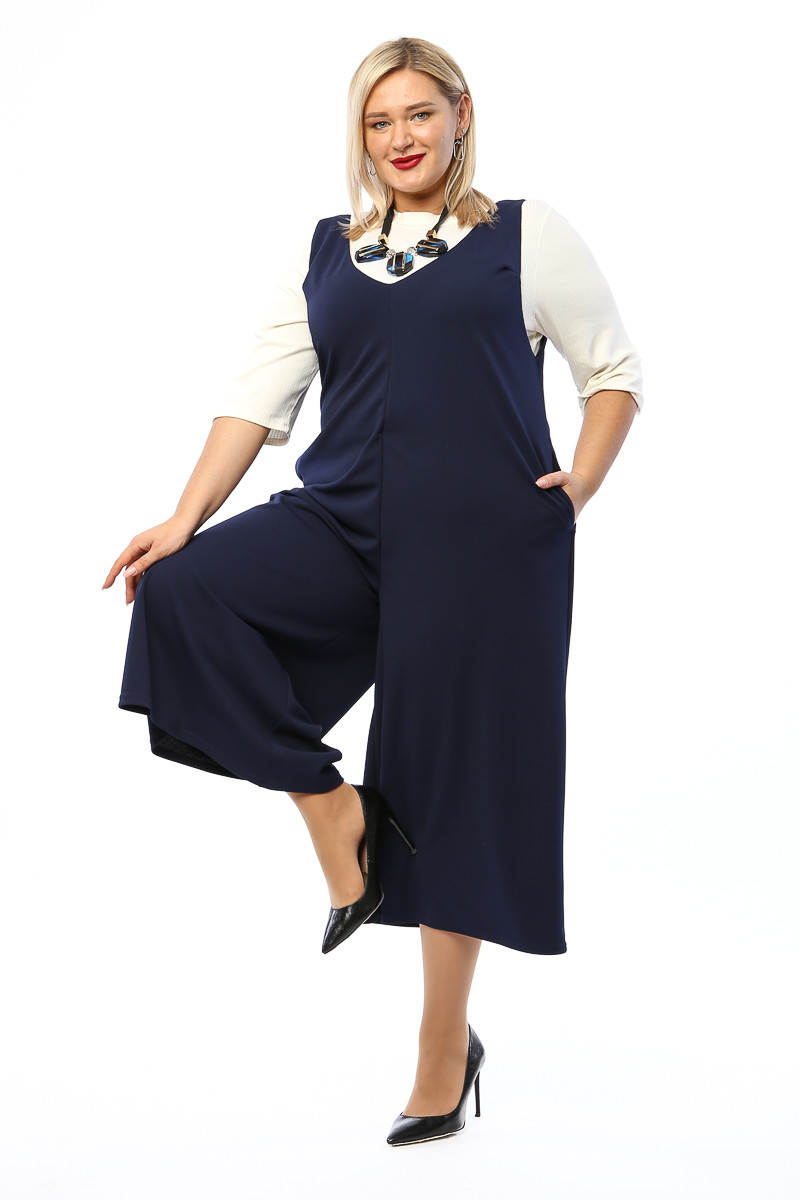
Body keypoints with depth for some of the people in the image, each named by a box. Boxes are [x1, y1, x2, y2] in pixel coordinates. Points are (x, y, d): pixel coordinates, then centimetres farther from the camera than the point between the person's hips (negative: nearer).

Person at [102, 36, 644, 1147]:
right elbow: (260, 394, 9)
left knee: (455, 782, 1)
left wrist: (579, 486, -3)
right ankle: (330, 806, -7)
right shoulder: (323, 253, 14)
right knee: (185, 592, -23)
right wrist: (187, 520, -2)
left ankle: (445, 1045, 17)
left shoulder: (525, 233, 6)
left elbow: (615, 372, 12)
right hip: (345, 522, 3)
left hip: (481, 542, -3)